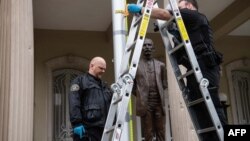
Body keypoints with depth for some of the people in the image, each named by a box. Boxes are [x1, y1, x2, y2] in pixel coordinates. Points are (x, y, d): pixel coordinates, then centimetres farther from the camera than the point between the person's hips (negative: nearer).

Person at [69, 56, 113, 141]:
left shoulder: (104, 86, 26)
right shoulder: (80, 81, 4)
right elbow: (74, 103, -9)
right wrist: (77, 123, -17)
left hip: (103, 129, 7)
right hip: (87, 129, -7)